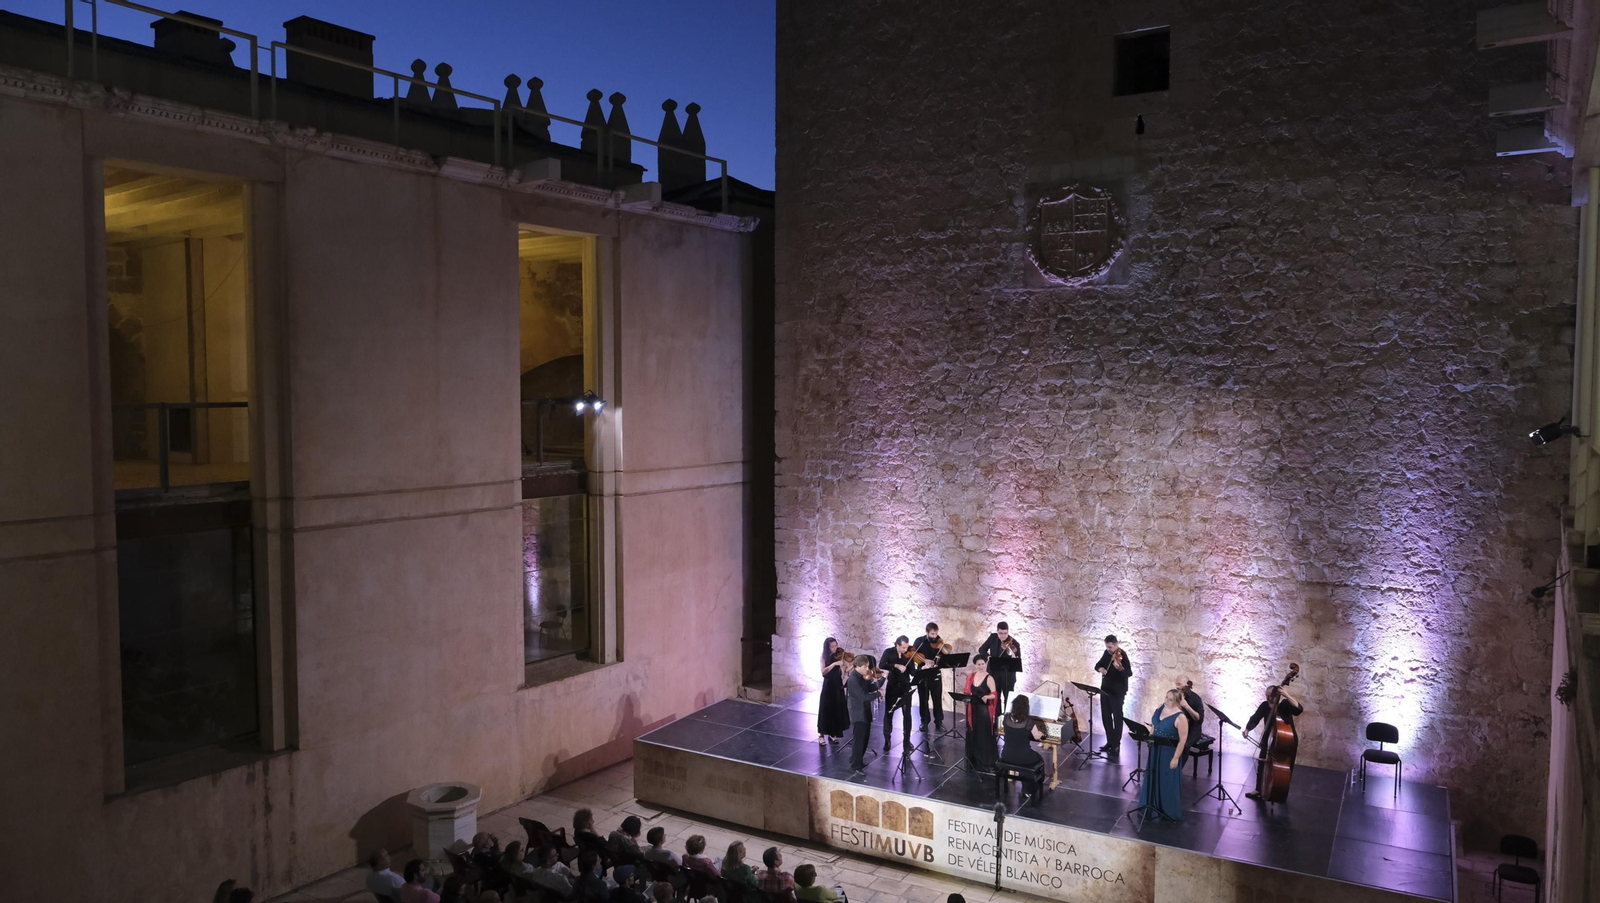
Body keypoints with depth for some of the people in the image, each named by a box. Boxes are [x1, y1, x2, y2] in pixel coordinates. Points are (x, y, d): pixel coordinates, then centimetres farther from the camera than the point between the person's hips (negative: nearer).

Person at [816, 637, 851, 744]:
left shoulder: (839, 656, 1)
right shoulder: (824, 657, -6)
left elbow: (845, 670, -8)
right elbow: (823, 672, -19)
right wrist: (834, 664, -28)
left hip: (838, 686, 3)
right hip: (828, 686, -3)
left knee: (837, 710, 8)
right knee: (826, 710, -1)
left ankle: (832, 734, 20)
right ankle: (821, 735, 9)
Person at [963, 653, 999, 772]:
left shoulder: (989, 678, -9)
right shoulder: (971, 676, 7)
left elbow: (994, 695, -16)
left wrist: (986, 697, -35)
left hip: (984, 710, -5)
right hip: (973, 709, 5)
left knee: (984, 736, -2)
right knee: (973, 735, 11)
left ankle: (987, 764, 7)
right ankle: (974, 761, 24)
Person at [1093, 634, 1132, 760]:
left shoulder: (1122, 655, -17)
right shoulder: (1107, 653, 4)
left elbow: (1129, 673, -26)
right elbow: (1098, 664, 13)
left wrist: (1120, 668, -46)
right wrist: (1100, 668, -11)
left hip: (1117, 692, -7)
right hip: (1105, 689, 7)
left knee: (1117, 718, -3)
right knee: (1106, 717, 14)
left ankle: (1116, 745, 1)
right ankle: (1110, 742, 26)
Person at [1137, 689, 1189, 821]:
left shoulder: (1180, 718, -23)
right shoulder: (1160, 707, -2)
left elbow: (1183, 740, -20)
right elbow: (1153, 724, 14)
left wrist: (1176, 758, -18)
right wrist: (1149, 737, 7)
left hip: (1169, 752, -7)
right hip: (1155, 748, 7)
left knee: (1169, 782, 5)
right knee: (1153, 778, 19)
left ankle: (1171, 812, 21)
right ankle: (1153, 806, 37)